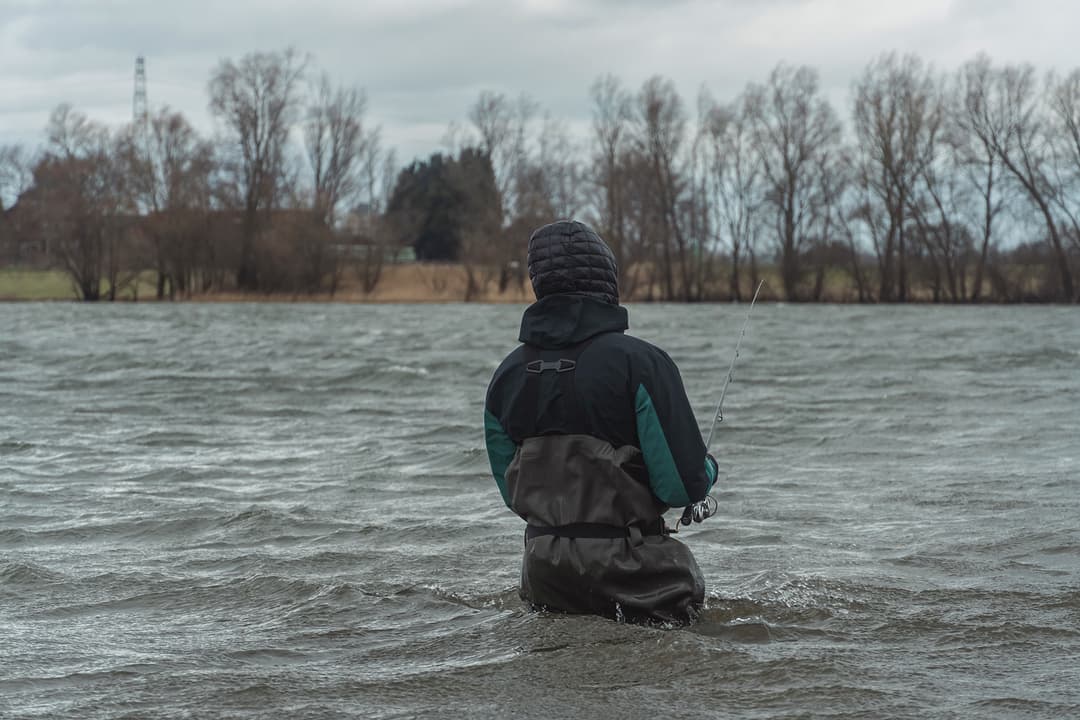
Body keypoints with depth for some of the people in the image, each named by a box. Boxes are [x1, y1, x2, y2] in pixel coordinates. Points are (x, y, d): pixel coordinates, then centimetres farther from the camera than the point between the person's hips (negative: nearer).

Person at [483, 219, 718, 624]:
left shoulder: (507, 375, 6)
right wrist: (707, 469, 12)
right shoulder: (638, 362, -11)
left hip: (543, 573, 5)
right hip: (626, 571, -5)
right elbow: (686, 484, -11)